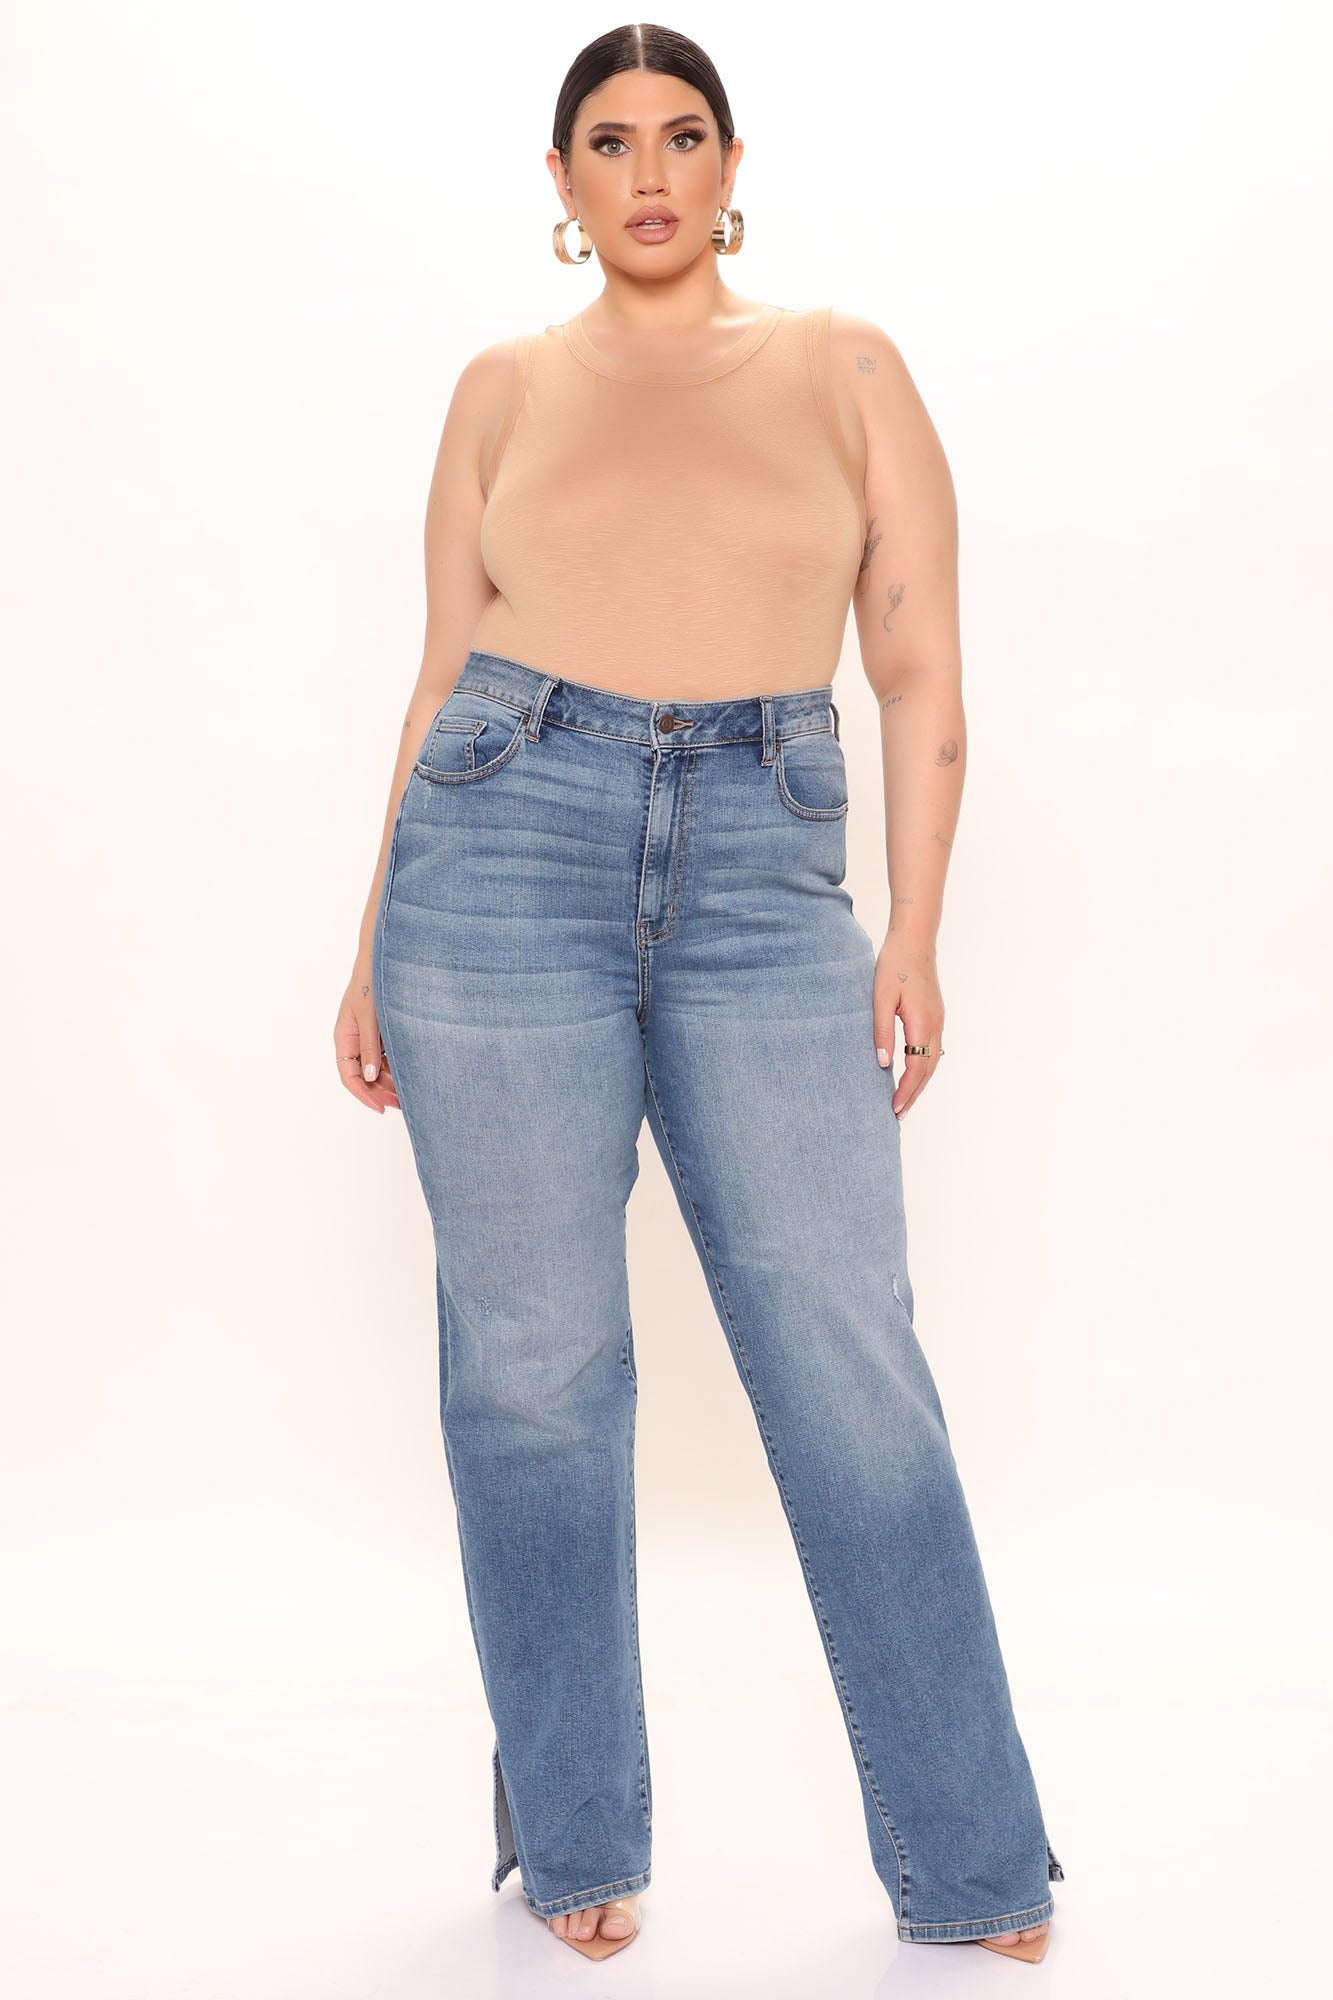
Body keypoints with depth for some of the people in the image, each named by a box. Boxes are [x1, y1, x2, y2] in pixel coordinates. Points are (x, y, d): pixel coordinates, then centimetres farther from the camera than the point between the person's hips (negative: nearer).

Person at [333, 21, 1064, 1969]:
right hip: (508, 856, 1)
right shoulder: (506, 388, 14)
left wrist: (916, 928, -2)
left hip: (767, 877, -1)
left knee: (853, 1367, -3)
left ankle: (977, 1864, 11)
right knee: (534, 1364, 3)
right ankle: (577, 1841, 20)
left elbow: (922, 667, 8)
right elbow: (447, 673, 14)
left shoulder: (845, 365, 12)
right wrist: (376, 945, 9)